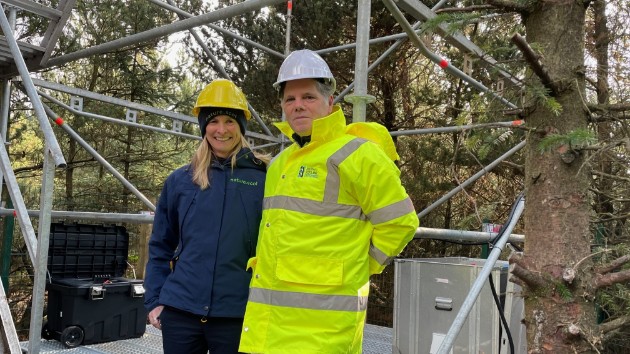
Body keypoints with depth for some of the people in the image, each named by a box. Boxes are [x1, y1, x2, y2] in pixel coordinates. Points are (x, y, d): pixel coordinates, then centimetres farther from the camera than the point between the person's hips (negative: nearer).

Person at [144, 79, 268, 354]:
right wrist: (154, 300, 6)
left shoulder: (264, 179, -3)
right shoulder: (180, 181, 4)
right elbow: (161, 247, 11)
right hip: (180, 310, 2)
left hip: (237, 315, -2)